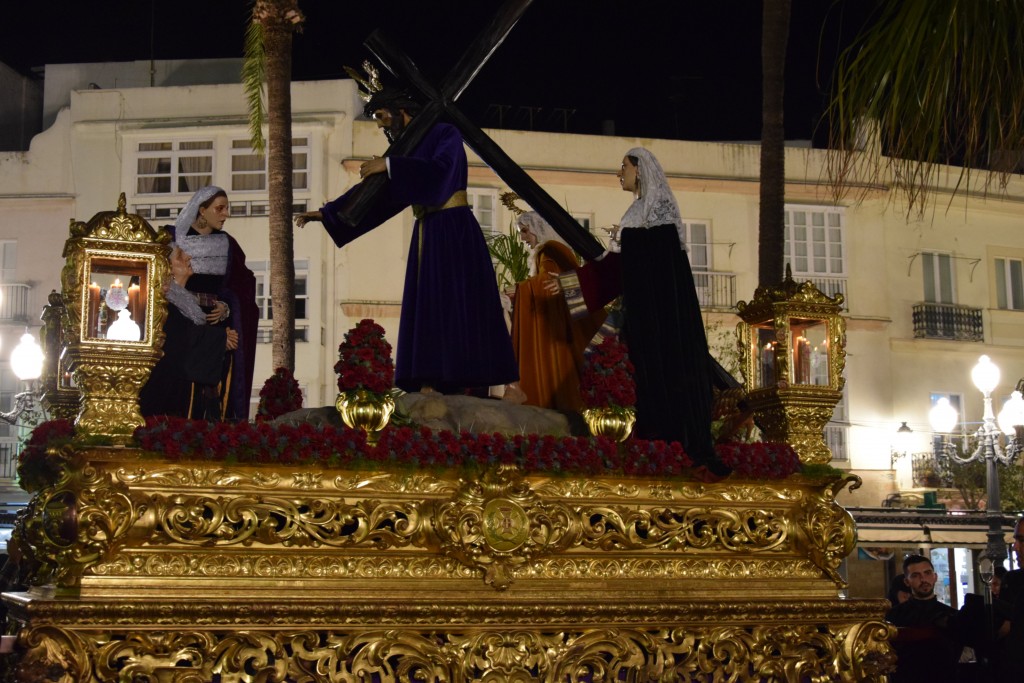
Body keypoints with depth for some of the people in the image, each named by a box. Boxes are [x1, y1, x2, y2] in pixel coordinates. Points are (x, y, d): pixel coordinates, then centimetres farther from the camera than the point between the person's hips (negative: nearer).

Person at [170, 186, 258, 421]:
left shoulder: (227, 244, 14)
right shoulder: (171, 238, 3)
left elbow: (241, 288, 13)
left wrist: (226, 309, -4)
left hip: (216, 326, 3)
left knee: (214, 389, -6)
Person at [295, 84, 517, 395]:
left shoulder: (445, 134, -3)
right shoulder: (406, 150, 17)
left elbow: (440, 170, -23)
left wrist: (389, 166, -24)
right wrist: (327, 212, 19)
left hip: (455, 234, -7)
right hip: (426, 238, 7)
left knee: (459, 310, -13)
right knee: (427, 313, -2)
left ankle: (473, 391, -16)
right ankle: (431, 390, -7)